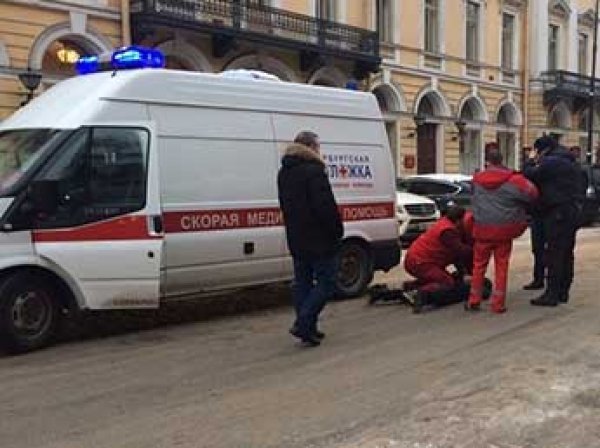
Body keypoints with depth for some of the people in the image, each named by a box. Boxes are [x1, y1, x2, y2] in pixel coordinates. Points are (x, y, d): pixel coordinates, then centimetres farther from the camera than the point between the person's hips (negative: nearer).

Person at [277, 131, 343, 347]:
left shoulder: (284, 173, 14)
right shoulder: (313, 171, -16)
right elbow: (326, 207, -21)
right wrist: (337, 231, -9)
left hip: (296, 240, 9)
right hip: (319, 240, -9)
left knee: (302, 282, 13)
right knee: (326, 282, -1)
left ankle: (307, 329, 17)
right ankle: (303, 324, -11)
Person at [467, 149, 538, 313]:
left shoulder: (477, 179, 3)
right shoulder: (512, 179, -7)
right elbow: (532, 193, -13)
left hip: (482, 228, 2)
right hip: (504, 229, -2)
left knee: (479, 264, 13)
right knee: (501, 265, 7)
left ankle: (474, 301, 15)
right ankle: (498, 303, 6)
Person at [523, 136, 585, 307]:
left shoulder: (550, 162, -13)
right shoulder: (572, 162, 19)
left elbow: (529, 175, -12)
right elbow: (582, 186, 24)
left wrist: (531, 161, 4)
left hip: (558, 212, -10)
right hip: (574, 211, 10)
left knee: (554, 253, -8)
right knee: (567, 253, 13)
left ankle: (552, 294, -8)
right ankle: (563, 291, 20)